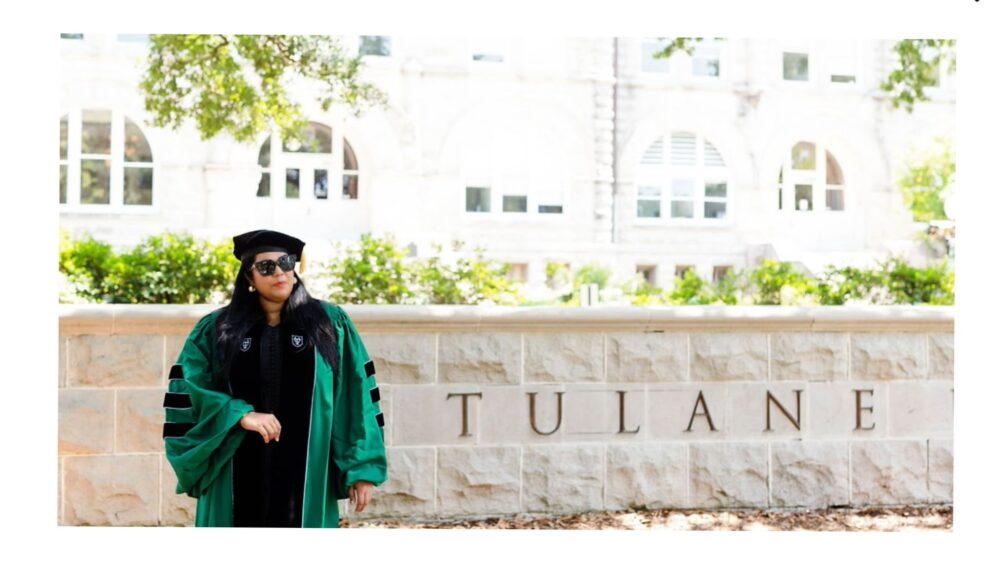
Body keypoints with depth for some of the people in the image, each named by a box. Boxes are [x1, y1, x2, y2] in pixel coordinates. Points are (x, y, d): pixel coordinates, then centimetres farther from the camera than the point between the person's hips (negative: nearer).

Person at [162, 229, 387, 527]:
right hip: (237, 483, 1)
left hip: (305, 478, -1)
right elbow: (186, 392, -2)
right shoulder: (215, 330, 6)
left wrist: (362, 468, -6)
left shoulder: (331, 324, 4)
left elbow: (357, 398, 0)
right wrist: (239, 415, -17)